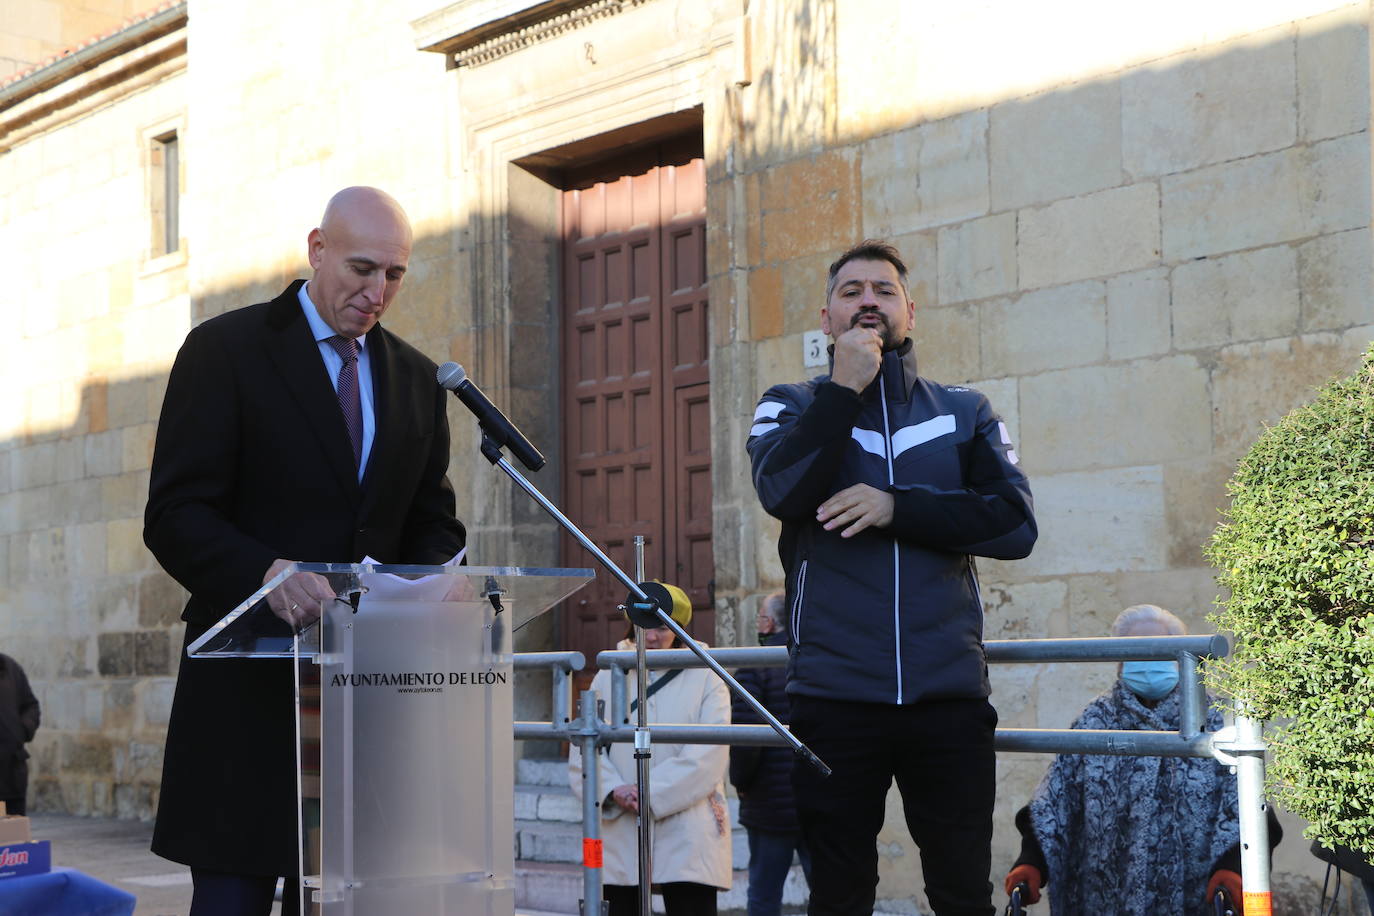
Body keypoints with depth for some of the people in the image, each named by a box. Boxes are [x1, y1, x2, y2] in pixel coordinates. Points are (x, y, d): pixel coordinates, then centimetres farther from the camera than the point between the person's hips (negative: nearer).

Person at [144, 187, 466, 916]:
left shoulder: (417, 380, 14)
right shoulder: (227, 349, -2)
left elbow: (432, 522, 15)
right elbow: (173, 516, -9)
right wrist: (267, 573, -28)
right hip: (252, 689, -4)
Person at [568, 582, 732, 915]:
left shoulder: (705, 678, 5)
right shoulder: (608, 677, 15)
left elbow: (708, 753, -6)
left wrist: (652, 793, -13)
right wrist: (613, 790, -11)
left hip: (686, 832, -3)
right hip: (621, 833, 3)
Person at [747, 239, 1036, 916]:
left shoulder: (965, 413, 14)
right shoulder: (792, 408, 12)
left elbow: (1015, 522, -1)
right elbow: (782, 491, -10)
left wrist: (897, 508, -10)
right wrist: (845, 387, -9)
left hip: (949, 697, 1)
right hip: (835, 699, -1)